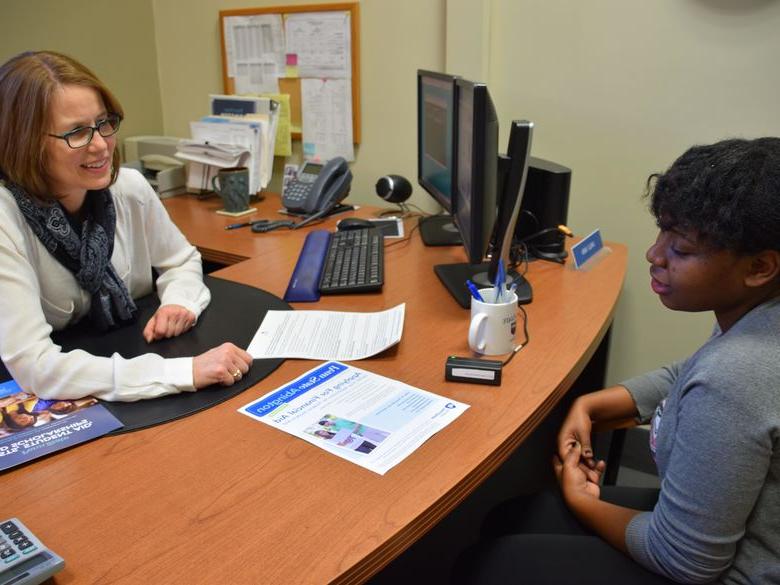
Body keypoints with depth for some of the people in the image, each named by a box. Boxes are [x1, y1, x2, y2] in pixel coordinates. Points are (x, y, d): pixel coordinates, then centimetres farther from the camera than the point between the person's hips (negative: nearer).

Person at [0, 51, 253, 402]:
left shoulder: (129, 188, -7)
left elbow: (181, 260, 10)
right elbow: (35, 366, -27)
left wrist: (180, 302, -12)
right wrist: (187, 371, -34)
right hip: (42, 404, -5)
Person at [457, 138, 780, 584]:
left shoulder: (731, 382, -36)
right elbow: (683, 378, 13)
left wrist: (582, 502, -8)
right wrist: (589, 406, -1)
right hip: (716, 519, 8)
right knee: (509, 518, 15)